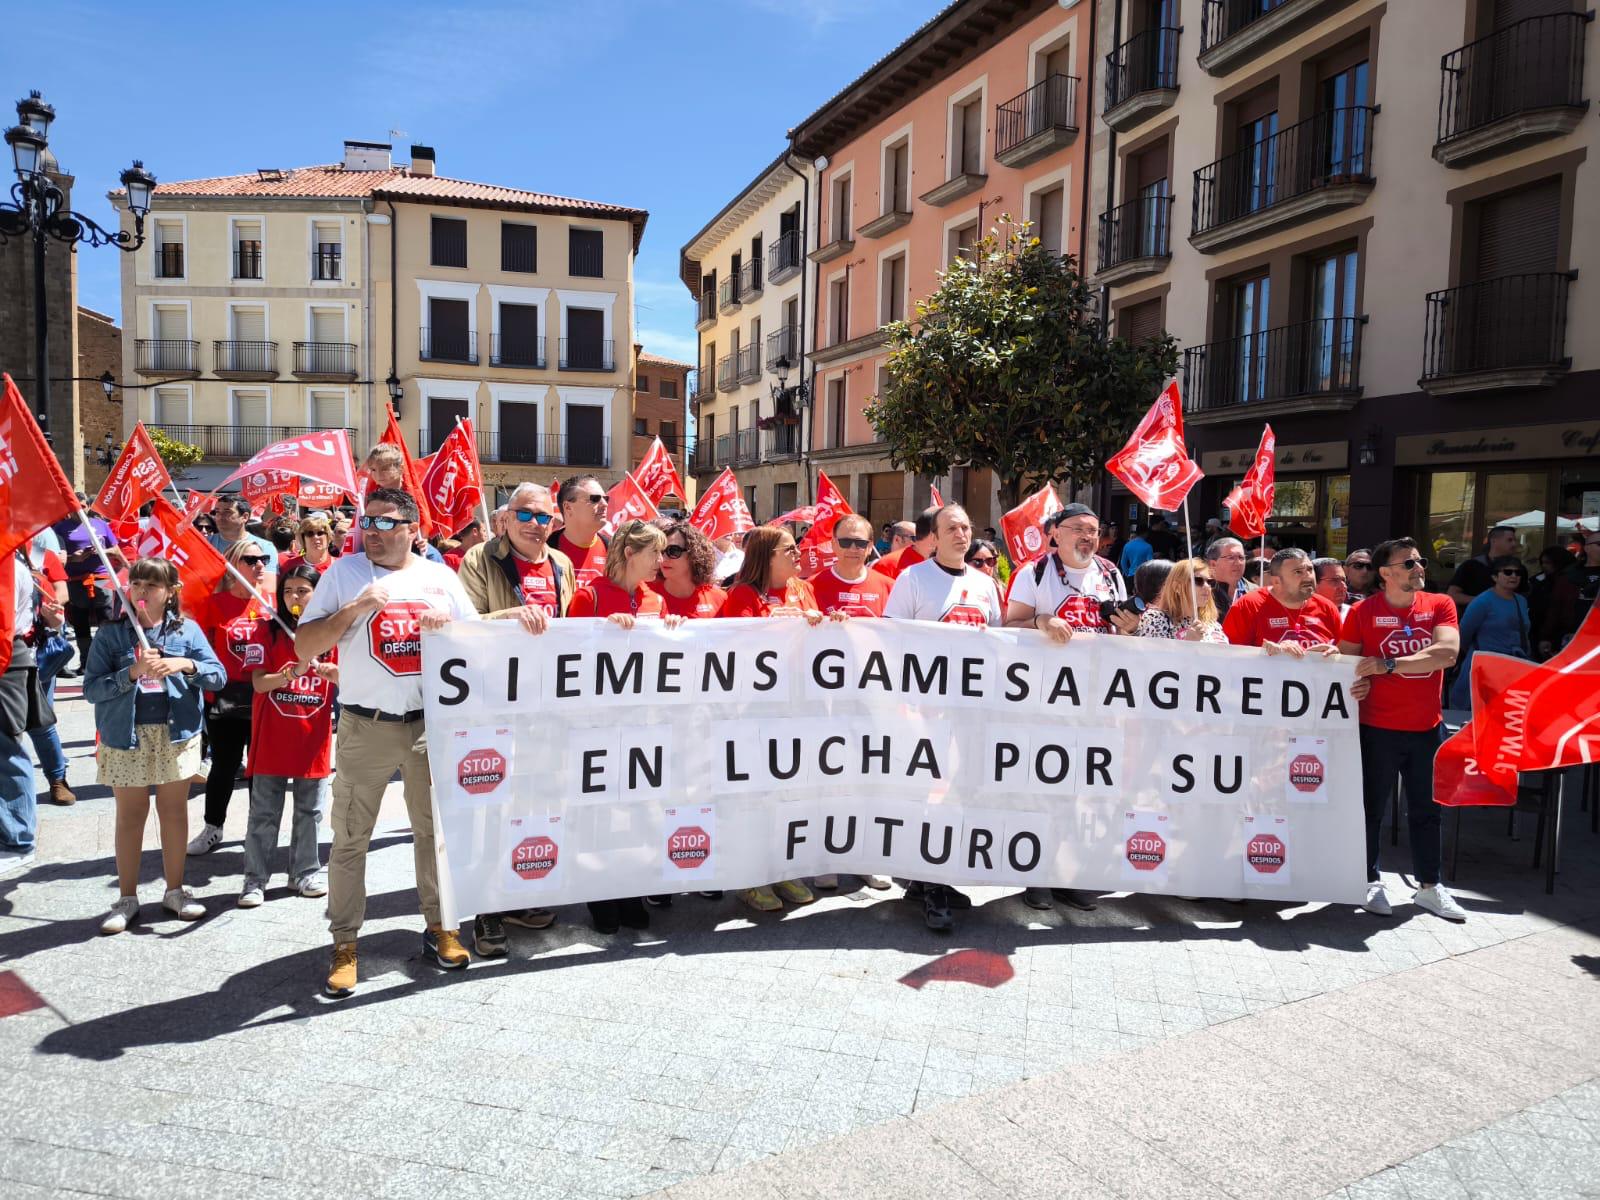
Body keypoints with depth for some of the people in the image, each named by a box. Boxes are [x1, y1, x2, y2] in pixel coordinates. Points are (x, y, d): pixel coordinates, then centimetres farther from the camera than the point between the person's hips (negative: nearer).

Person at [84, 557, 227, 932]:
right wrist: (132, 672, -20)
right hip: (126, 736, -1)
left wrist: (186, 665, -19)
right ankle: (127, 898, 20)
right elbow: (91, 688, -7)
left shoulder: (187, 630, 1)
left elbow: (218, 676, -1)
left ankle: (175, 890, 24)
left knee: (174, 811, 10)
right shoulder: (111, 633, -2)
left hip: (177, 734, 1)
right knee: (130, 816, 8)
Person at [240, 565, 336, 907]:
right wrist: (293, 674, -26)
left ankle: (306, 872, 23)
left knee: (309, 811, 11)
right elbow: (258, 683, -8)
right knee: (264, 813, 4)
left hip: (314, 737, 1)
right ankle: (255, 879, 12)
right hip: (272, 738, -1)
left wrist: (324, 669, -19)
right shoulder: (270, 632, 0)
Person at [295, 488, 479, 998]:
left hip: (432, 723, 2)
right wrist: (354, 608, -16)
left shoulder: (440, 576, 7)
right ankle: (345, 945, 15)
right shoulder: (344, 573, 1)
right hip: (366, 726, -2)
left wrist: (448, 626, -9)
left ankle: (439, 927, 26)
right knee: (350, 838, 2)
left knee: (436, 828, 11)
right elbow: (304, 648, -3)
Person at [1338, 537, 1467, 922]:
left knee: (1427, 809, 14)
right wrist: (1356, 684, -23)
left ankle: (1429, 886, 28)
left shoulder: (1440, 605, 0)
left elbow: (1447, 653, -15)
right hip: (1378, 729, -3)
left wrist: (1388, 665, -23)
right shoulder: (1363, 612, -6)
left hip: (1428, 728, 3)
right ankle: (1370, 881, 22)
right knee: (1372, 808, 7)